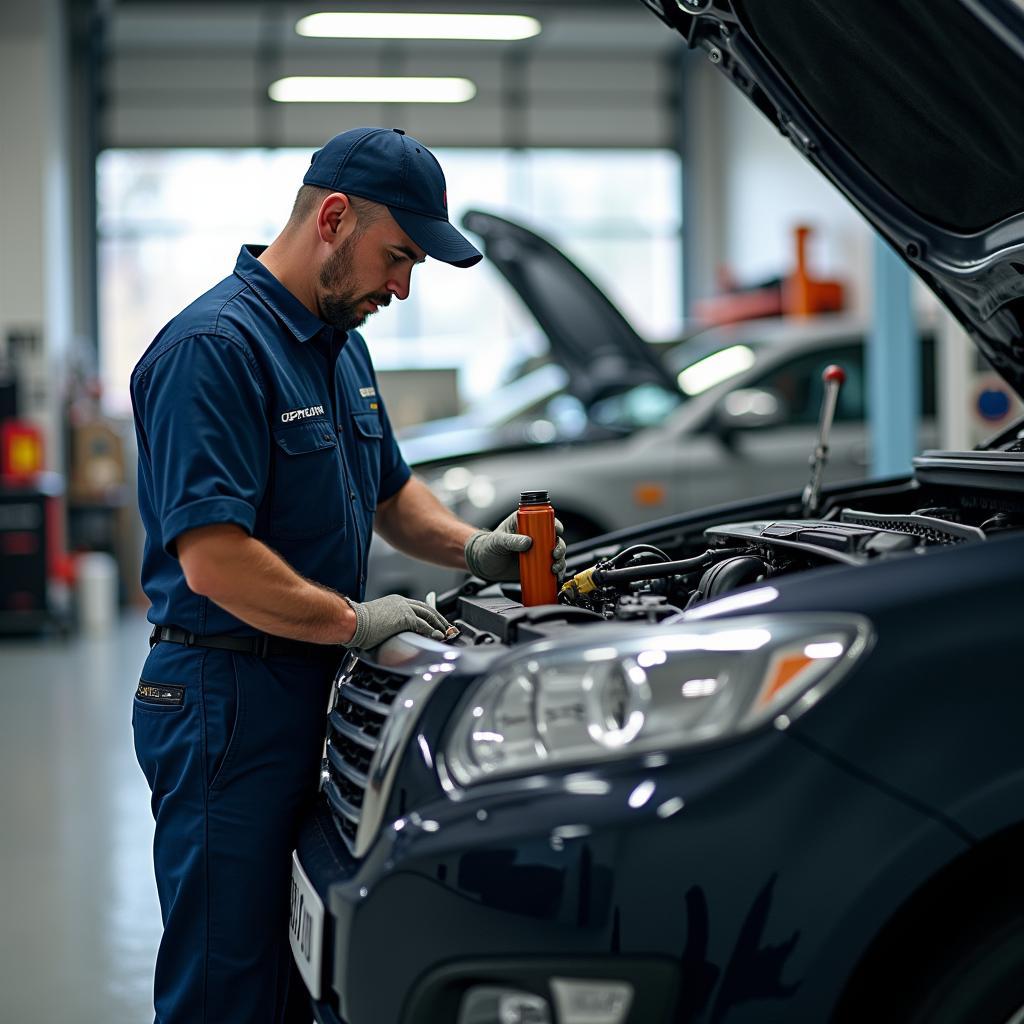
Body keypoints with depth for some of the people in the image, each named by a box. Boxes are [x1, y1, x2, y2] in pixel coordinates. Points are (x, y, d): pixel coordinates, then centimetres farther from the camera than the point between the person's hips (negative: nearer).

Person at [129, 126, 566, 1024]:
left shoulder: (341, 343, 14)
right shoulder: (214, 346, -17)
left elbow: (389, 490, 27)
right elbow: (214, 562, -24)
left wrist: (470, 547, 8)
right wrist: (356, 621, -18)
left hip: (311, 692, 9)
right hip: (226, 696, -9)